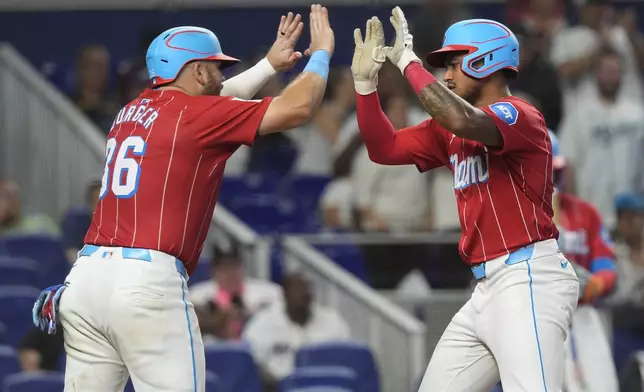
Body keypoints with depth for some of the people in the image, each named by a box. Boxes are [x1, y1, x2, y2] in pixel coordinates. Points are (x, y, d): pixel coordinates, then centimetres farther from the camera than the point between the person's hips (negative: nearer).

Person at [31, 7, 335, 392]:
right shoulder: (195, 114, -1)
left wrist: (269, 64, 47)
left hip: (86, 274, 7)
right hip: (149, 281, -7)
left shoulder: (131, 113, 20)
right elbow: (298, 108, -2)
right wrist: (322, 53, 15)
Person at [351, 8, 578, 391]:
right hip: (487, 288, 10)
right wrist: (366, 81, 5)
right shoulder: (450, 132, 17)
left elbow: (464, 121, -29)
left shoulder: (521, 116, -10)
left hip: (529, 279, -10)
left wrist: (408, 61, -20)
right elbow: (385, 149, 17)